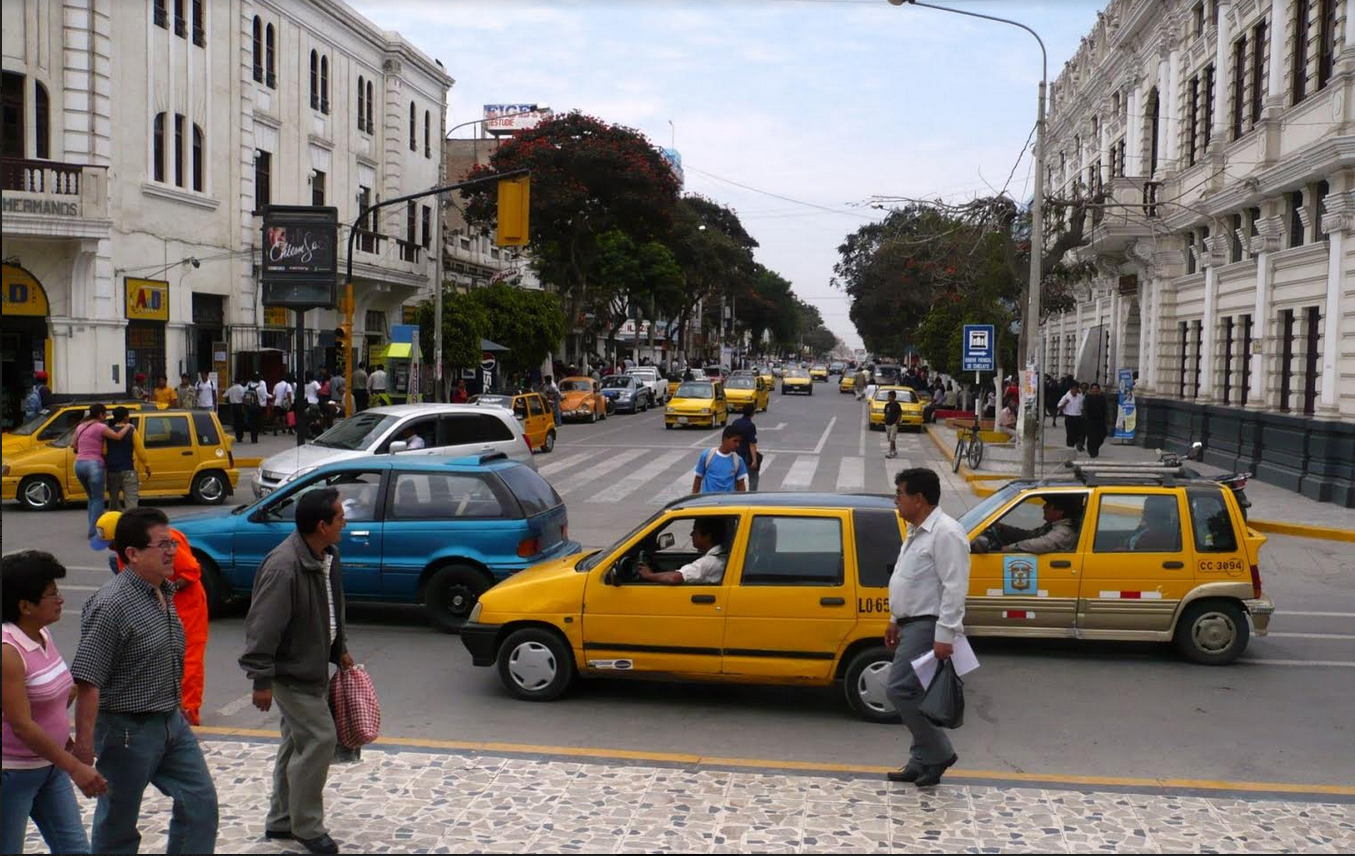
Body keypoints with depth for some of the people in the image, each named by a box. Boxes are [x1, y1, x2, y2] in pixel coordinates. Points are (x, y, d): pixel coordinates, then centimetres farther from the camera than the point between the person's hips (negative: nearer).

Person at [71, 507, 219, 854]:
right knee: (118, 824, 9)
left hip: (172, 721, 8)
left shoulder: (164, 593, 6)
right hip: (128, 730, -8)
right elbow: (87, 680, -24)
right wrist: (84, 742, -24)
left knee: (201, 801, 9)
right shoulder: (112, 604, -22)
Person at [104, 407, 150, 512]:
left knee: (113, 501, 17)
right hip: (128, 471, -4)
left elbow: (103, 452, -2)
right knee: (131, 501, -9)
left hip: (111, 472, 4)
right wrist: (147, 467, 2)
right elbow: (140, 451, -7)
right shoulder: (131, 431, -4)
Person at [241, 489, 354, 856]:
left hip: (313, 667, 10)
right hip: (291, 673, -10)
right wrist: (261, 679, -22)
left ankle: (281, 821, 30)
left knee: (297, 743, 17)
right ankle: (306, 826, 6)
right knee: (318, 740, -8)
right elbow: (263, 626, -24)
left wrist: (340, 650, 20)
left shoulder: (328, 554, 3)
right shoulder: (283, 567, -27)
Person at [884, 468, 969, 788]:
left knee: (900, 690, -12)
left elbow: (954, 588, -22)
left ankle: (938, 753, 0)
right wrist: (896, 621, 25)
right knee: (912, 694, 11)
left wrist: (945, 635, -26)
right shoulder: (917, 531, 15)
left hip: (928, 627, -10)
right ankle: (923, 762, 19)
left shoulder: (945, 533, -17)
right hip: (913, 624, 10)